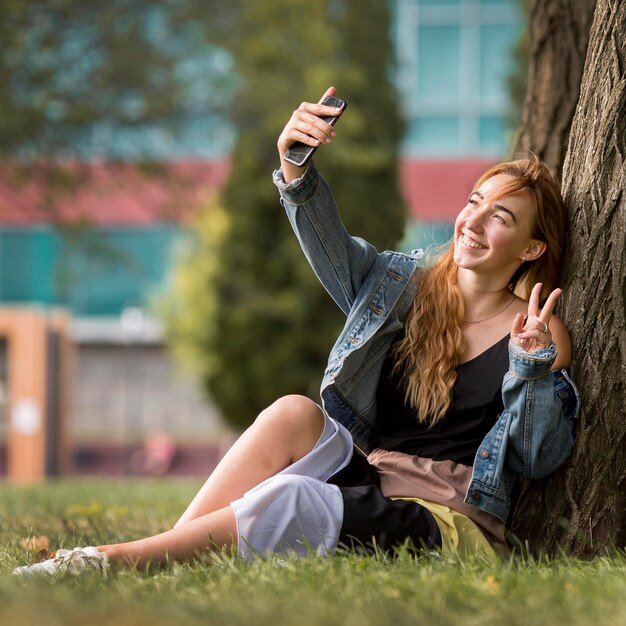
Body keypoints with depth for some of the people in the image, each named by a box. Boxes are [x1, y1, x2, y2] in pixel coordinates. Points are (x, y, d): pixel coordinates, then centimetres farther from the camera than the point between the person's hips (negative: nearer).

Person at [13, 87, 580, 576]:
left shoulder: (539, 332, 2)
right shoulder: (408, 286, 13)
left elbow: (540, 459, -2)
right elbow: (333, 252, -7)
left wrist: (533, 364, -18)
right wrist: (296, 169, -25)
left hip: (454, 521, -5)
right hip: (368, 478, 5)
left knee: (280, 502, -32)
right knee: (293, 414, -27)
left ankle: (109, 560, -27)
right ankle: (166, 560, -30)